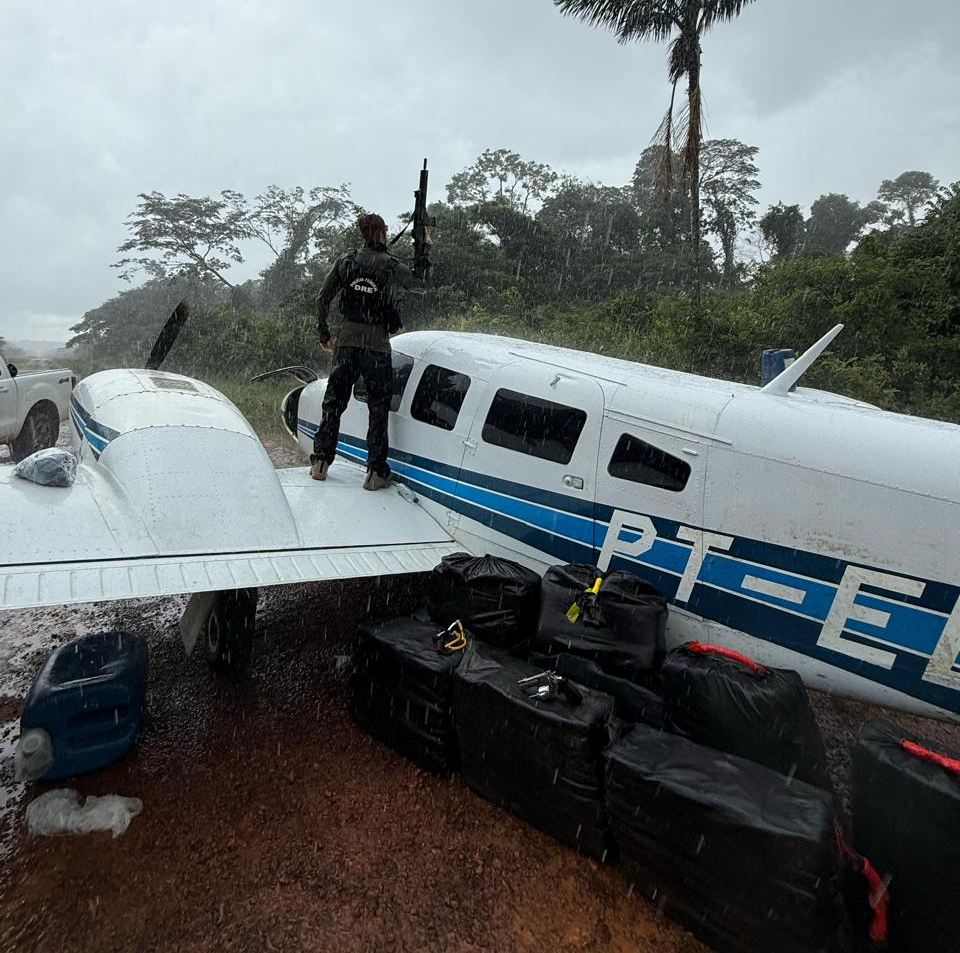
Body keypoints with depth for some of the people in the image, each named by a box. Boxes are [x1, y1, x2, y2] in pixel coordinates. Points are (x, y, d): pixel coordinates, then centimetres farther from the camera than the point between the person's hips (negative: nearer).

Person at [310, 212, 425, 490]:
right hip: (377, 346, -3)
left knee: (333, 403, 14)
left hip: (347, 342, 3)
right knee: (378, 410, 5)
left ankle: (320, 462, 19)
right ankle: (376, 472, 6)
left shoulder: (346, 261, 4)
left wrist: (324, 334, 15)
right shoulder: (393, 267, -4)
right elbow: (418, 281, 16)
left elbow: (323, 299, 5)